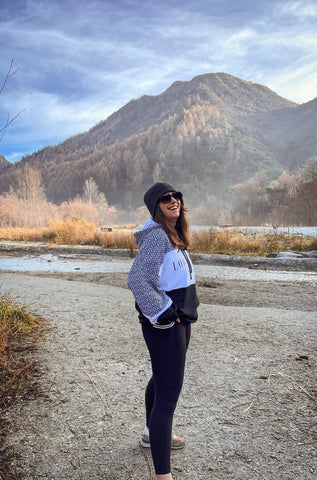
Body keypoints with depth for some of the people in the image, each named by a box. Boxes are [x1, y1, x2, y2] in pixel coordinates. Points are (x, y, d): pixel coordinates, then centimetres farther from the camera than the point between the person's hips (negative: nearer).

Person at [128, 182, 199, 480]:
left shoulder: (172, 235, 10)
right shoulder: (157, 235, -20)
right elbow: (136, 279, -29)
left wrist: (182, 311, 15)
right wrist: (162, 313, -23)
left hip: (179, 321, 10)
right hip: (165, 325, -10)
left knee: (162, 380, 25)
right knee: (168, 394, -7)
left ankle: (153, 434, 47)